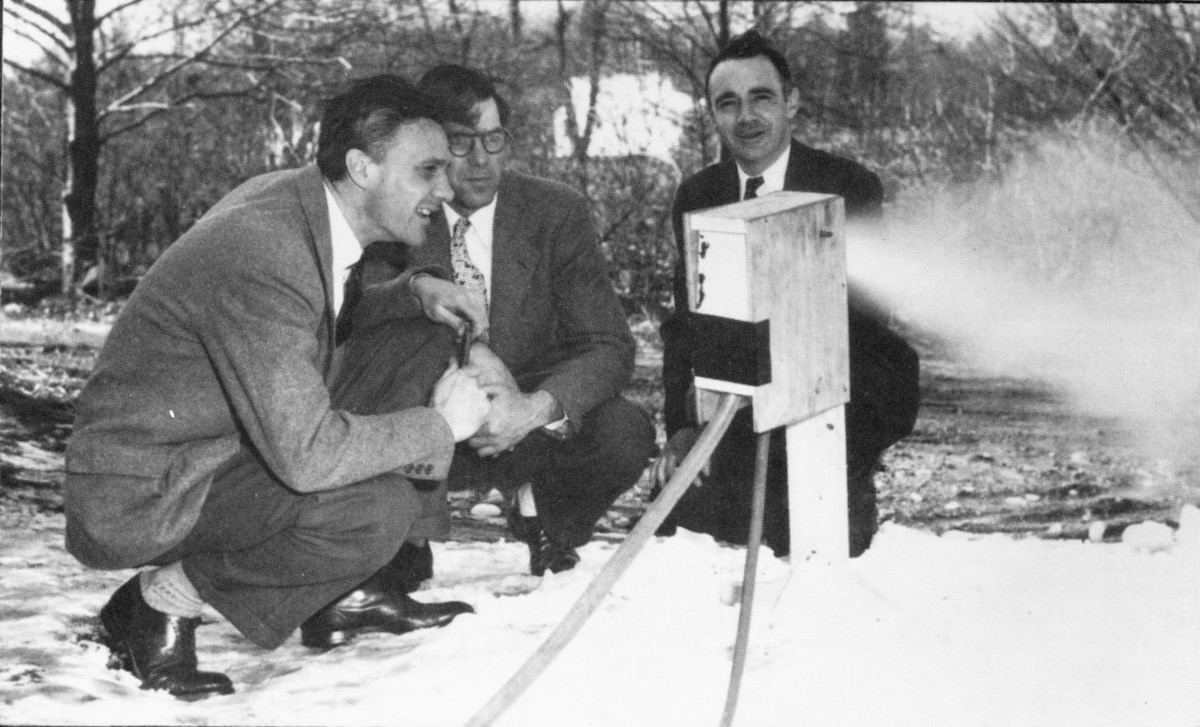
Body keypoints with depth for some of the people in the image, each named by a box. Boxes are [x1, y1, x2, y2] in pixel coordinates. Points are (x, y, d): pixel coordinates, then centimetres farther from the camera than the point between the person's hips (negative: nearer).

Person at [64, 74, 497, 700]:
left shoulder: (298, 196, 0)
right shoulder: (261, 254, -29)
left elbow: (318, 310, 23)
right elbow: (306, 455, -34)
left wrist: (411, 289, 3)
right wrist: (442, 425, -19)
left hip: (227, 445, 10)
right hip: (139, 494, -10)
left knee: (424, 341, 5)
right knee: (378, 507, -32)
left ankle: (348, 592, 8)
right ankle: (160, 603, -8)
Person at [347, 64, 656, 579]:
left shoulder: (557, 212, -6)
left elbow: (610, 346, -12)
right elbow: (360, 312, -21)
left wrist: (536, 409, -31)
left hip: (533, 425, 1)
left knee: (624, 434, -28)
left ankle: (540, 514, 8)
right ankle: (402, 555, 2)